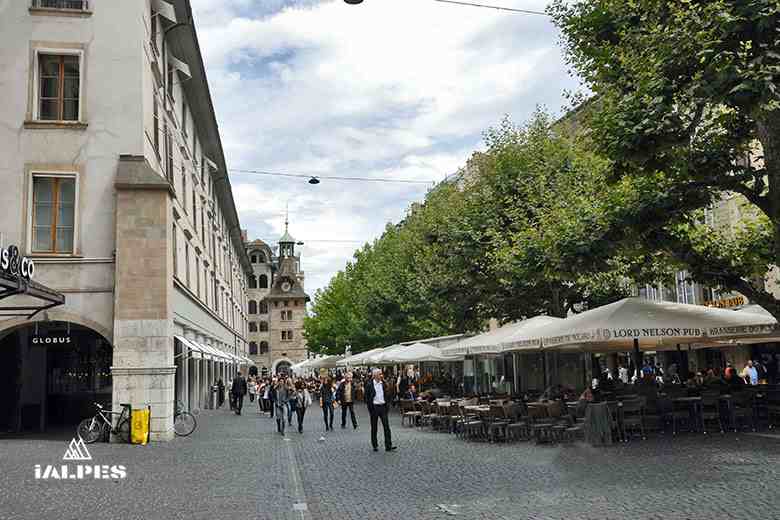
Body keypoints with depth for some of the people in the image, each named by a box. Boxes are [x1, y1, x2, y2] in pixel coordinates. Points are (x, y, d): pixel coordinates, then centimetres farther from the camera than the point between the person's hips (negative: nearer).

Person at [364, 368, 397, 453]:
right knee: (374, 427, 7)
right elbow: (367, 398, -6)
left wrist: (386, 404, 4)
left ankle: (388, 446, -1)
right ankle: (375, 445, 18)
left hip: (383, 406, 3)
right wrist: (370, 408, -11)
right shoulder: (369, 384, -6)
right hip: (374, 407, -3)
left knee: (386, 426, -2)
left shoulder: (383, 384, 7)